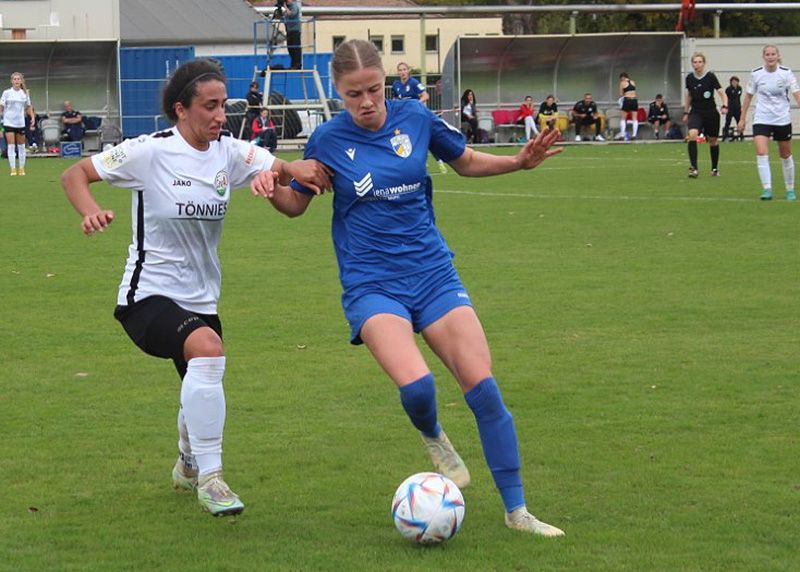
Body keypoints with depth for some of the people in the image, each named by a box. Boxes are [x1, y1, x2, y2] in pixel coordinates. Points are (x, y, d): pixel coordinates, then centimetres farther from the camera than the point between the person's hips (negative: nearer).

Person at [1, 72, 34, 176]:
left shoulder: (25, 93, 6)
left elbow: (28, 107, 16)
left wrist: (32, 117, 5)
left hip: (21, 123, 2)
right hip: (9, 123, -2)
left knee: (21, 146, 7)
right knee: (11, 146, -7)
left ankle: (22, 168, 15)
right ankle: (13, 169, -6)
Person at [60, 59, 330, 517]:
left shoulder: (229, 152, -1)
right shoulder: (150, 152, -14)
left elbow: (278, 168, -14)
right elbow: (75, 174, -8)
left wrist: (297, 169, -39)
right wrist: (91, 212, -29)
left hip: (201, 299, 7)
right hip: (149, 295, -7)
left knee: (203, 390, 21)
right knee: (208, 348, -34)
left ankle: (188, 466, 57)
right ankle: (210, 478, -27)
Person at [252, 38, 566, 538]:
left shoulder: (415, 120, 0)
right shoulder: (328, 140, -3)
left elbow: (468, 162, 17)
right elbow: (297, 203, 10)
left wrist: (521, 161, 1)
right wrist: (271, 187, -12)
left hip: (433, 272, 2)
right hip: (372, 285, -2)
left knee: (484, 388, -10)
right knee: (416, 385, -28)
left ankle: (517, 511, 4)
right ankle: (434, 438, 10)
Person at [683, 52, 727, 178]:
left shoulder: (710, 77, -9)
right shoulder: (689, 78, 1)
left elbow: (722, 93, -9)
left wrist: (725, 106, -26)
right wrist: (686, 113, 17)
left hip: (711, 113, -1)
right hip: (696, 112, 1)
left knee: (713, 141, 10)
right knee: (692, 134, -24)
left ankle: (715, 168, 32)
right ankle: (693, 168, -25)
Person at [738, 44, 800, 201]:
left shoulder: (786, 73, -8)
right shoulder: (756, 74, -3)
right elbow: (748, 96, 8)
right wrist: (743, 118, 9)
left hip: (783, 119, 0)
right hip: (761, 120, 0)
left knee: (785, 155, 11)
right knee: (761, 153, -18)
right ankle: (767, 189, -18)